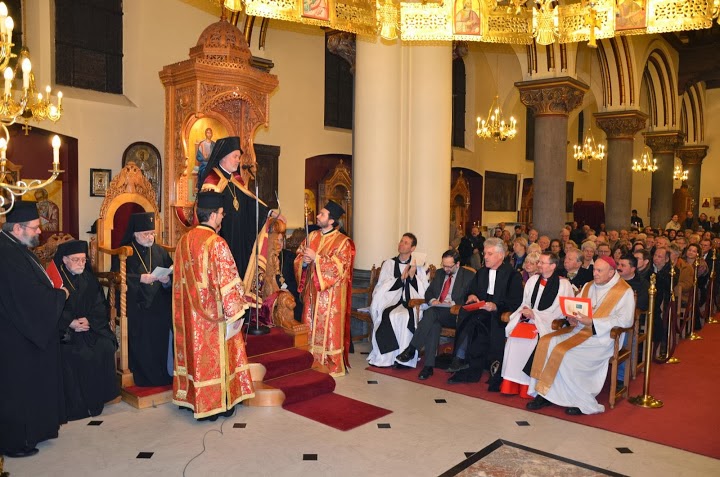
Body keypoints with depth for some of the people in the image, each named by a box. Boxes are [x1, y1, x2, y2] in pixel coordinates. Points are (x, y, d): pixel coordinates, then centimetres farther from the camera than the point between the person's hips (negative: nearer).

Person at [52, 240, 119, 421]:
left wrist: (89, 320, -12)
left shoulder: (89, 279, 11)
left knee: (105, 348, -21)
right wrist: (71, 323, -20)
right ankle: (76, 405, -13)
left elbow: (101, 306, 7)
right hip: (65, 331, -3)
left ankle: (97, 398, -8)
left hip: (91, 326, 3)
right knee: (75, 354, -27)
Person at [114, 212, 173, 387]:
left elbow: (172, 275, 10)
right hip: (136, 309, -3)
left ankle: (160, 377, 12)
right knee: (141, 347, -6)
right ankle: (143, 379, 7)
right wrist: (140, 278, -18)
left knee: (160, 344, -1)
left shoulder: (160, 251, 13)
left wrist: (167, 280, -12)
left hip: (159, 308, 3)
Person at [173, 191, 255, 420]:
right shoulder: (216, 243, -18)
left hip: (190, 313, 7)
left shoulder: (184, 240, 4)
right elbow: (228, 281, -20)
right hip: (213, 313, -7)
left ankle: (192, 398, 28)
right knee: (215, 353, 4)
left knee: (195, 350, 16)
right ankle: (218, 403, 15)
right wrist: (235, 311, -12)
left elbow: (181, 278, 12)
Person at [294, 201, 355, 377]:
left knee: (329, 328, 0)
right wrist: (304, 261, -12)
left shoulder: (342, 242, -8)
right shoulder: (312, 236, 9)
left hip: (330, 294, -6)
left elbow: (338, 266, -18)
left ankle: (332, 366, 12)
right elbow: (298, 258, 11)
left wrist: (316, 258, -20)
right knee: (311, 326, 10)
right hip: (312, 291, 6)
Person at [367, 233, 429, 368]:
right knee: (388, 316, -31)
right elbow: (382, 287, 1)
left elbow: (423, 290, 4)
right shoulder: (389, 264, 12)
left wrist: (412, 276, -11)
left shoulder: (418, 266, 11)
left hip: (410, 303, -1)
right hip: (389, 302, 1)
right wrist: (401, 277, -10)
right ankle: (387, 356, -19)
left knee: (406, 317, -33)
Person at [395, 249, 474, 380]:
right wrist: (432, 300, -3)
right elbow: (429, 292, 21)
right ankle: (429, 365, -33)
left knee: (431, 313, -34)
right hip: (437, 313, 4)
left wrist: (453, 303, -17)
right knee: (434, 324, -33)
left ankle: (411, 350, -31)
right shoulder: (439, 274, 22)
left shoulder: (468, 276, 5)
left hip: (455, 315, -4)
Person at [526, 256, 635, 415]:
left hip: (601, 337, -7)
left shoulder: (624, 291, -4)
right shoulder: (588, 286, 17)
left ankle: (584, 403, -13)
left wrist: (591, 322, -20)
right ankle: (544, 392, -13)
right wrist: (572, 317, -6)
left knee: (563, 352, -27)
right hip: (579, 329, 7)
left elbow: (625, 320, -14)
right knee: (546, 342, -16)